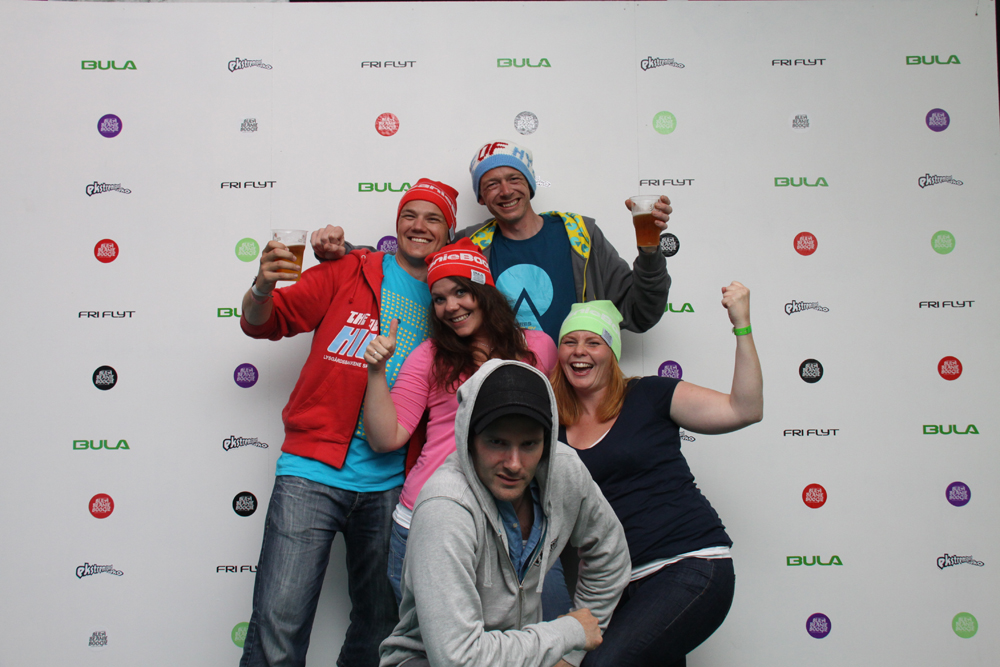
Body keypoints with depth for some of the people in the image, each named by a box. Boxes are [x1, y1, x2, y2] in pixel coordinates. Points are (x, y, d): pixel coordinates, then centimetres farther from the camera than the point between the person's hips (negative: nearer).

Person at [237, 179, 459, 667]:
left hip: (389, 484, 3)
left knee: (379, 626, 15)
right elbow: (264, 323, 6)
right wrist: (263, 289, -15)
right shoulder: (350, 272, 5)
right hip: (313, 473, -3)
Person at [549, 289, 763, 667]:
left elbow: (745, 409, -6)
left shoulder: (648, 396, 1)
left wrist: (742, 326, -10)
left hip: (693, 565, -5)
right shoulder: (554, 429, 10)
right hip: (621, 587, 5)